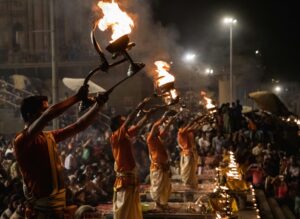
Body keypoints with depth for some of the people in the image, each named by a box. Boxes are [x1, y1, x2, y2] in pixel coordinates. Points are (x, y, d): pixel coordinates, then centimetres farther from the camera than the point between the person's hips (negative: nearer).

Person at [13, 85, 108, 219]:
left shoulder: (50, 136, 11)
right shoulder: (22, 140, -14)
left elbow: (79, 126, 15)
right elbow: (48, 115, -28)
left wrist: (98, 105, 5)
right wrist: (77, 97, -21)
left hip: (60, 203, 8)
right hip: (43, 207, -8)